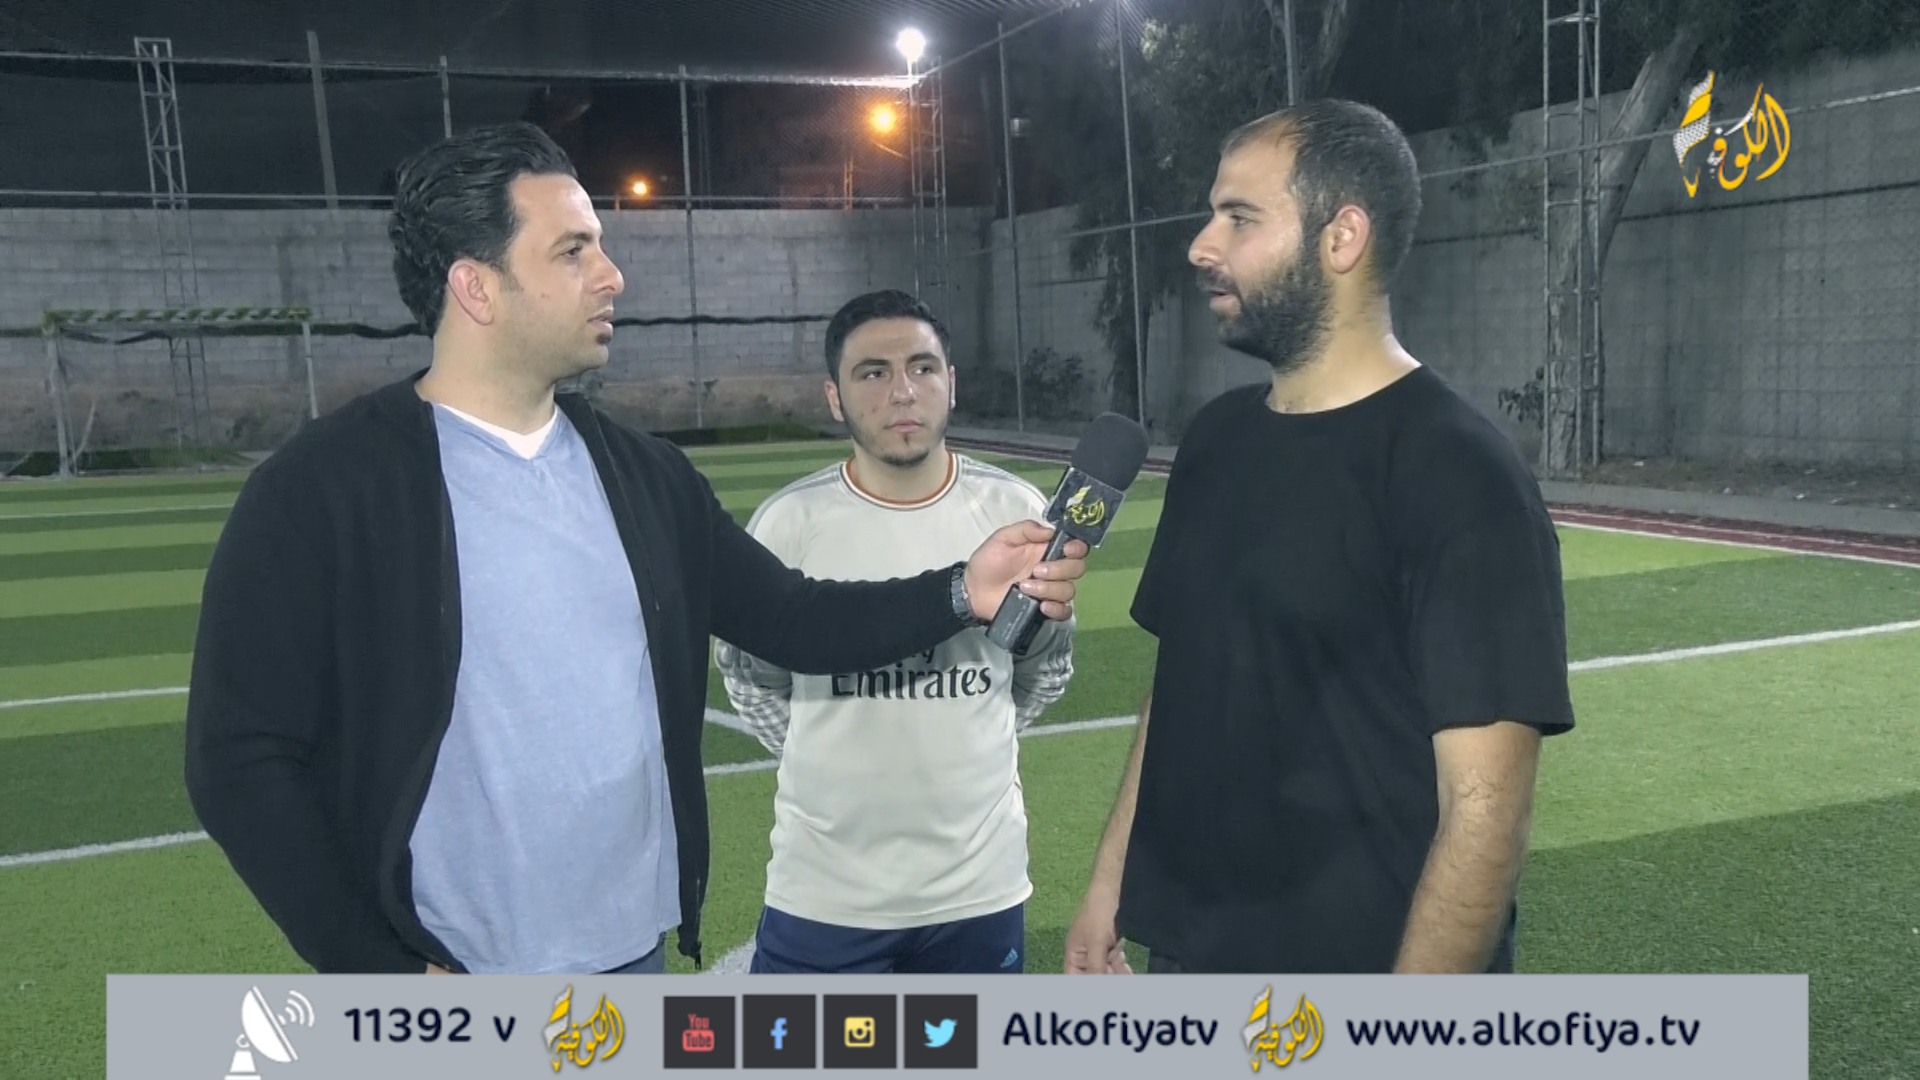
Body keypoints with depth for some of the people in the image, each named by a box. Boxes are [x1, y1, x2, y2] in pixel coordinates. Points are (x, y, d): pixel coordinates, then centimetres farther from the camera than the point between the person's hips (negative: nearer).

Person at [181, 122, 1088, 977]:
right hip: (447, 988, -5)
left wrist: (960, 593, -6)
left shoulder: (644, 475, 4)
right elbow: (239, 758, -11)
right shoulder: (321, 487, -12)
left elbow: (787, 618, 8)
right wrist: (380, 972, -13)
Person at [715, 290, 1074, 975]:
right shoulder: (788, 522, -10)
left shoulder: (1017, 511, -5)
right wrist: (830, 761, 5)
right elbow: (748, 673, 7)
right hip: (823, 890, -1)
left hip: (979, 883, 2)